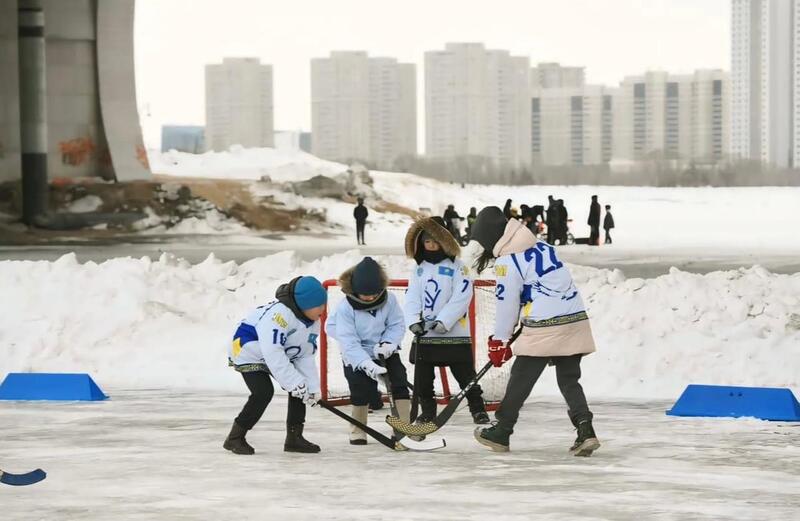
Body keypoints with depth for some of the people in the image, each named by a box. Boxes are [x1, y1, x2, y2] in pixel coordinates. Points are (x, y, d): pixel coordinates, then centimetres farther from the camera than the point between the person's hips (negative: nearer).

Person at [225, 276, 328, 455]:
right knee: (263, 392, -24)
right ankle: (235, 438, -11)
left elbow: (305, 356, -3)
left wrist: (312, 388, -13)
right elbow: (272, 353, -39)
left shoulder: (313, 322, -6)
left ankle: (294, 437, 6)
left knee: (301, 387, -3)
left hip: (279, 356, 9)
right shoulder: (279, 313, -35)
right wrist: (294, 382, -36)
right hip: (248, 351, -9)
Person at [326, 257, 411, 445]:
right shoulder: (345, 308, -22)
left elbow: (397, 325, -3)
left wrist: (388, 343, -24)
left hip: (385, 353, 3)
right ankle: (358, 430, 8)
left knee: (400, 383, -7)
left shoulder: (389, 300, -12)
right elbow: (348, 342, -26)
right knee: (362, 390, -14)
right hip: (357, 357, -3)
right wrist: (367, 364, -36)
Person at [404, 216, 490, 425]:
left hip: (454, 333, -5)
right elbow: (412, 298, 4)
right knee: (422, 377, 7)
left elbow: (461, 297, -13)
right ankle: (427, 410, 20)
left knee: (465, 373, 0)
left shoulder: (457, 267, -4)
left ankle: (477, 408, 11)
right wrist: (414, 321, -13)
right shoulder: (419, 269, 11)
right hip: (424, 334, 5)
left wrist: (443, 321, -19)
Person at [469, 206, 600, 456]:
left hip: (544, 328, -7)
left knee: (521, 379, 6)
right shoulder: (543, 247, 16)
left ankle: (500, 433, 17)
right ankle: (585, 431, -7)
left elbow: (506, 303, -5)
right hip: (575, 322, 7)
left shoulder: (507, 261, -8)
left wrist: (499, 341, 5)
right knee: (569, 380, 9)